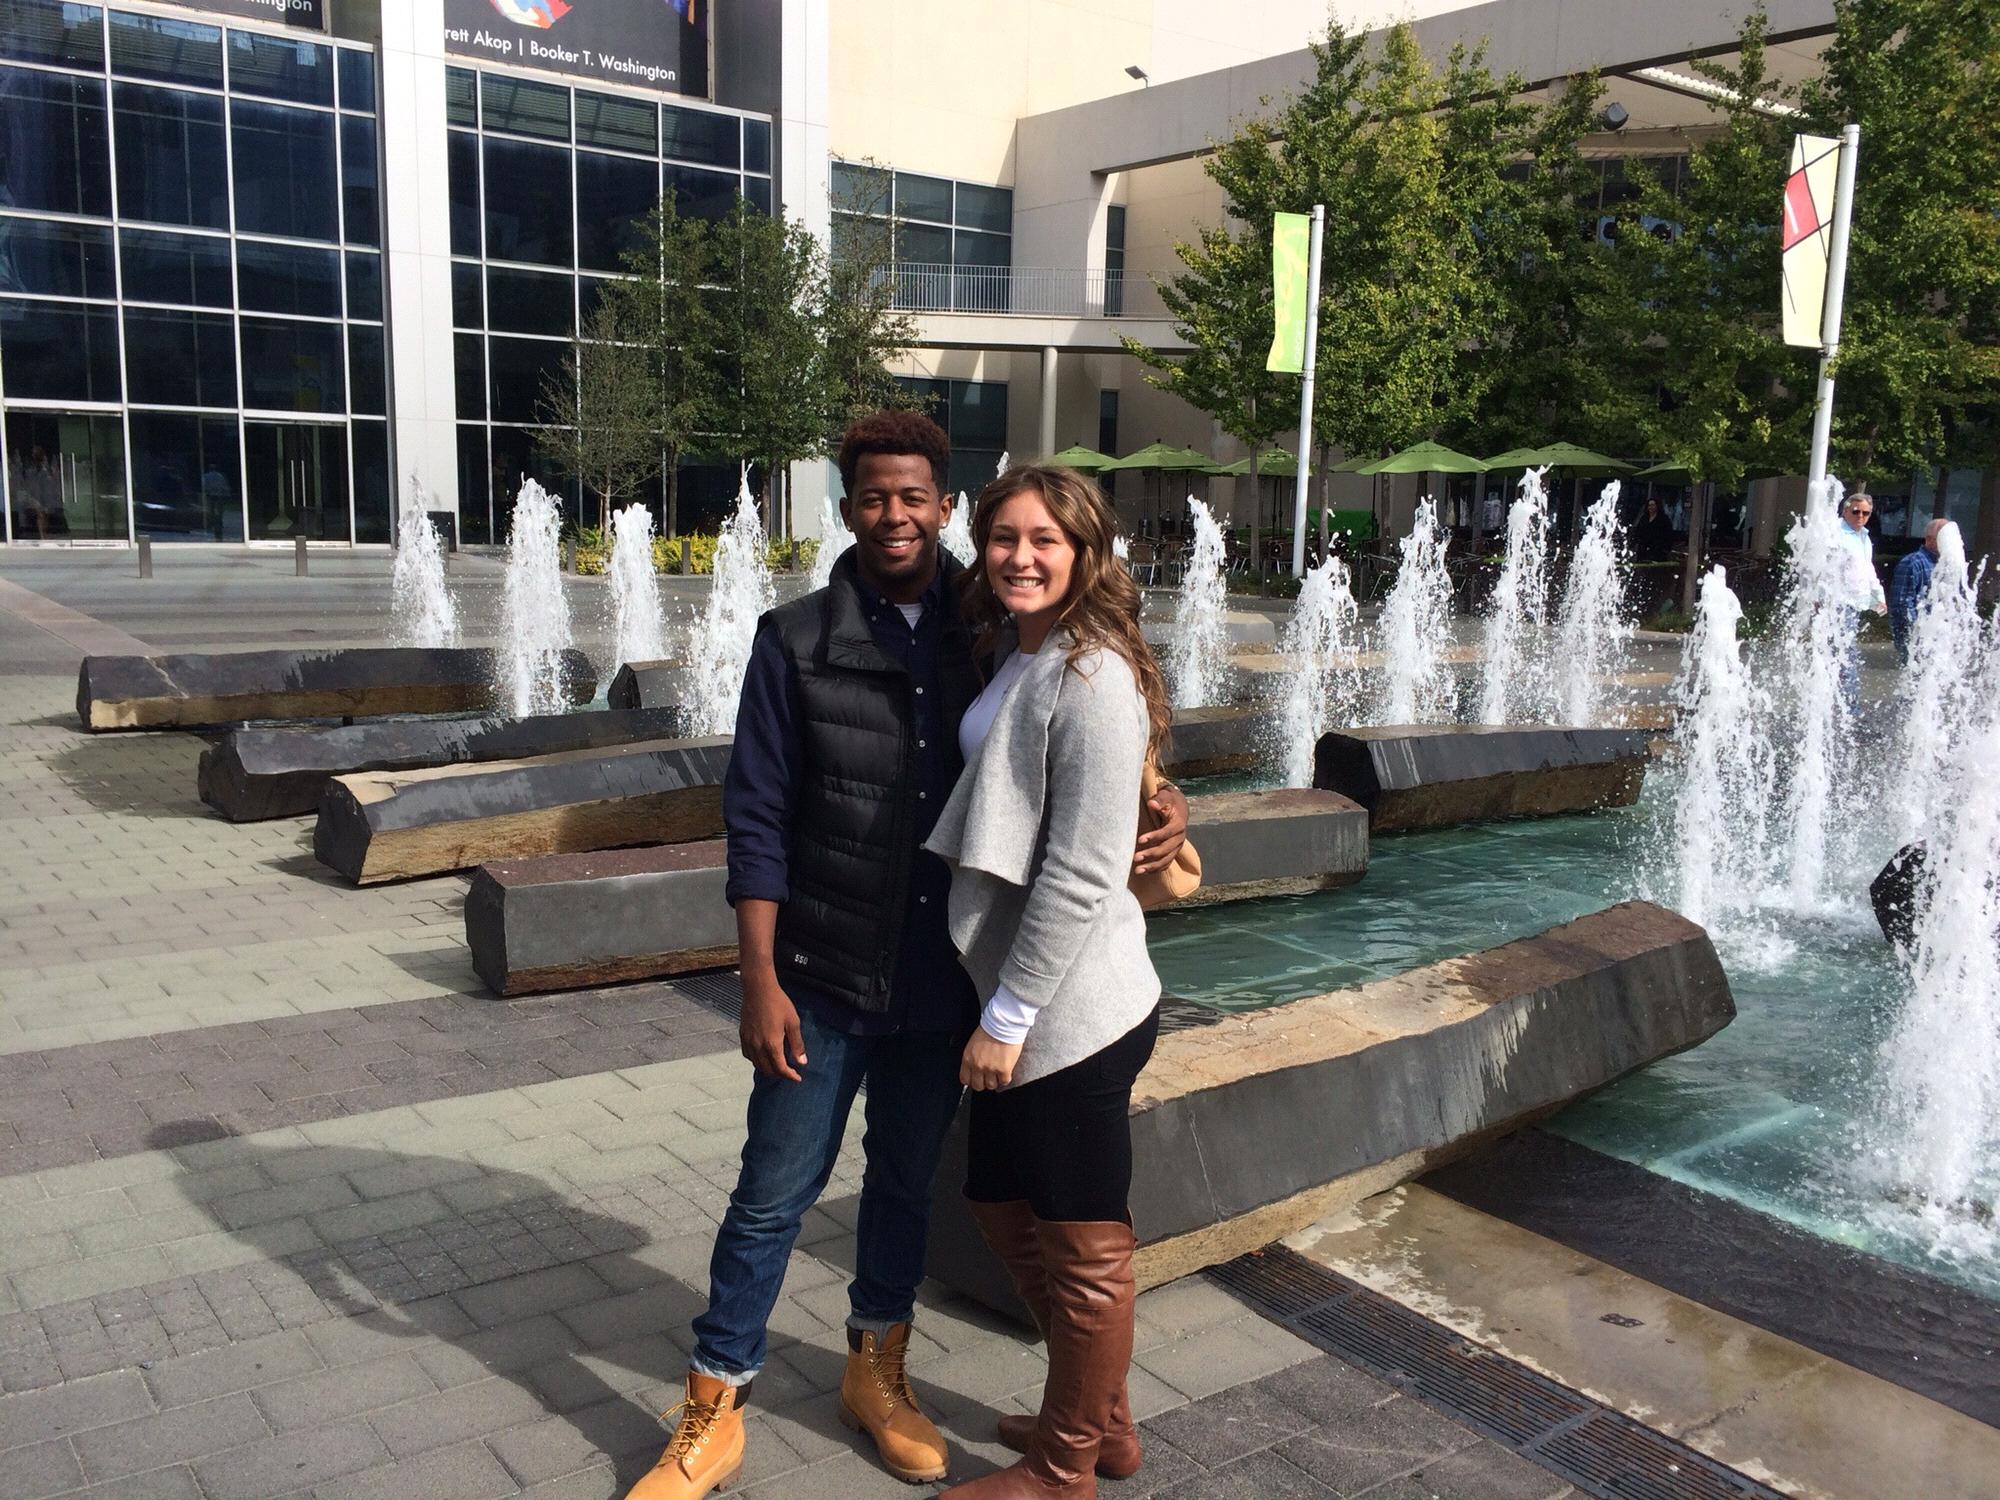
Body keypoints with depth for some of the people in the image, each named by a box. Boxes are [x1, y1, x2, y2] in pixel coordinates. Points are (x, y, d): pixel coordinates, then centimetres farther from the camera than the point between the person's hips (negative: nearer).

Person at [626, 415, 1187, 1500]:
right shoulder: (796, 641, -6)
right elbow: (758, 820, -7)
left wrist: (1155, 812, -16)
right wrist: (760, 982, -11)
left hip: (942, 981, 2)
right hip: (824, 975, -2)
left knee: (906, 1184, 19)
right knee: (773, 1195, 7)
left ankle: (877, 1374, 41)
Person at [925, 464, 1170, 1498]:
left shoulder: (1091, 678, -19)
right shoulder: (1014, 658, 10)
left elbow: (1081, 876, -21)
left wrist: (1009, 1017, -16)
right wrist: (999, 1008, 13)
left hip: (1072, 1010, -10)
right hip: (1018, 1000, 10)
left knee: (1082, 1247, 9)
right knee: (1003, 1208, 22)